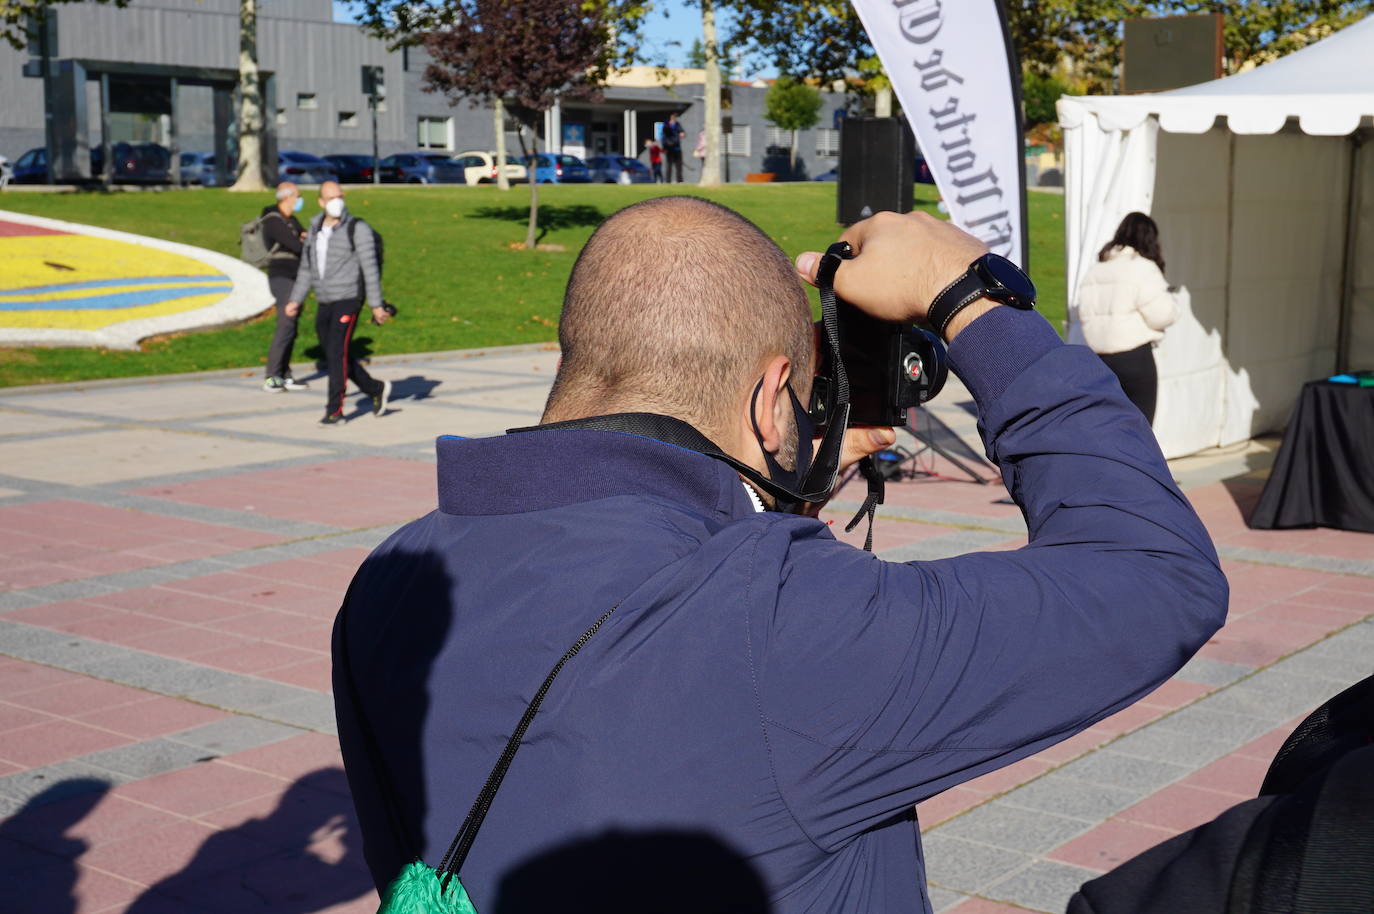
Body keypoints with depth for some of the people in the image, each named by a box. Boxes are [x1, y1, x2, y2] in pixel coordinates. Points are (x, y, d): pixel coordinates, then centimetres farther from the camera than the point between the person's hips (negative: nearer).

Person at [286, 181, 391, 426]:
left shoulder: (358, 229, -8)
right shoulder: (315, 230, 11)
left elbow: (370, 267, -11)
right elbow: (306, 269, 17)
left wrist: (376, 304, -15)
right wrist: (295, 300, 9)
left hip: (348, 299, -7)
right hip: (324, 303, 7)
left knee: (337, 353, -12)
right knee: (337, 356, 11)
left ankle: (334, 411, -8)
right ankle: (376, 389, 28)